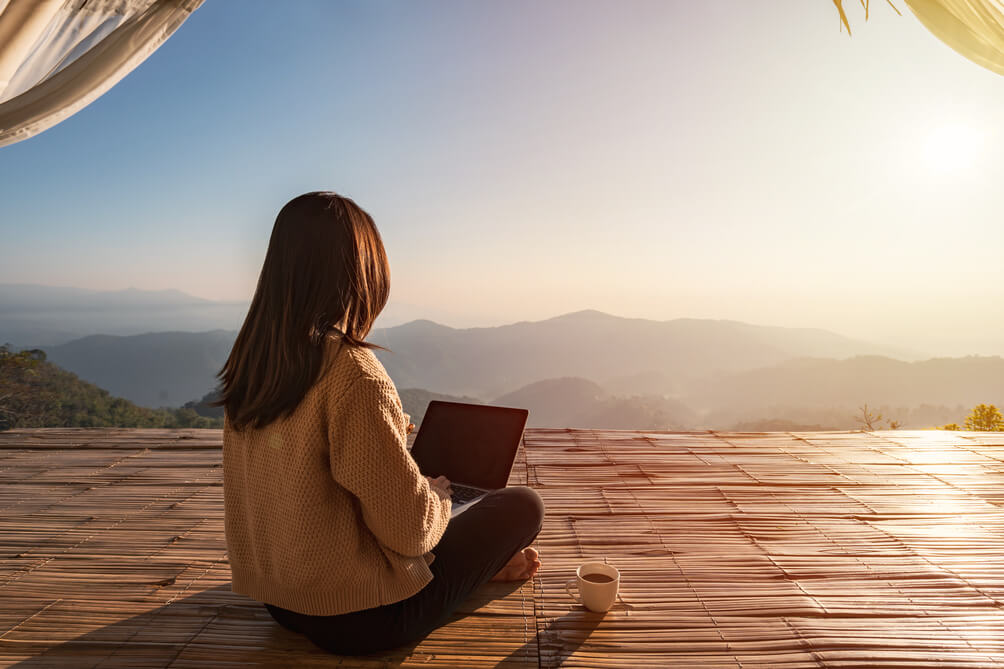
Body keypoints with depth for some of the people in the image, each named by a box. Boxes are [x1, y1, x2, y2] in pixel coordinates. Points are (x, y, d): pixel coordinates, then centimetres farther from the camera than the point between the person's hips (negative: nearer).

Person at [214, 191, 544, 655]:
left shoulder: (249, 363, -3)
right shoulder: (354, 371, -28)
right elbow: (408, 527, -24)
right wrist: (439, 493, -2)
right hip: (359, 617, -7)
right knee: (524, 504, 6)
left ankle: (479, 561, 29)